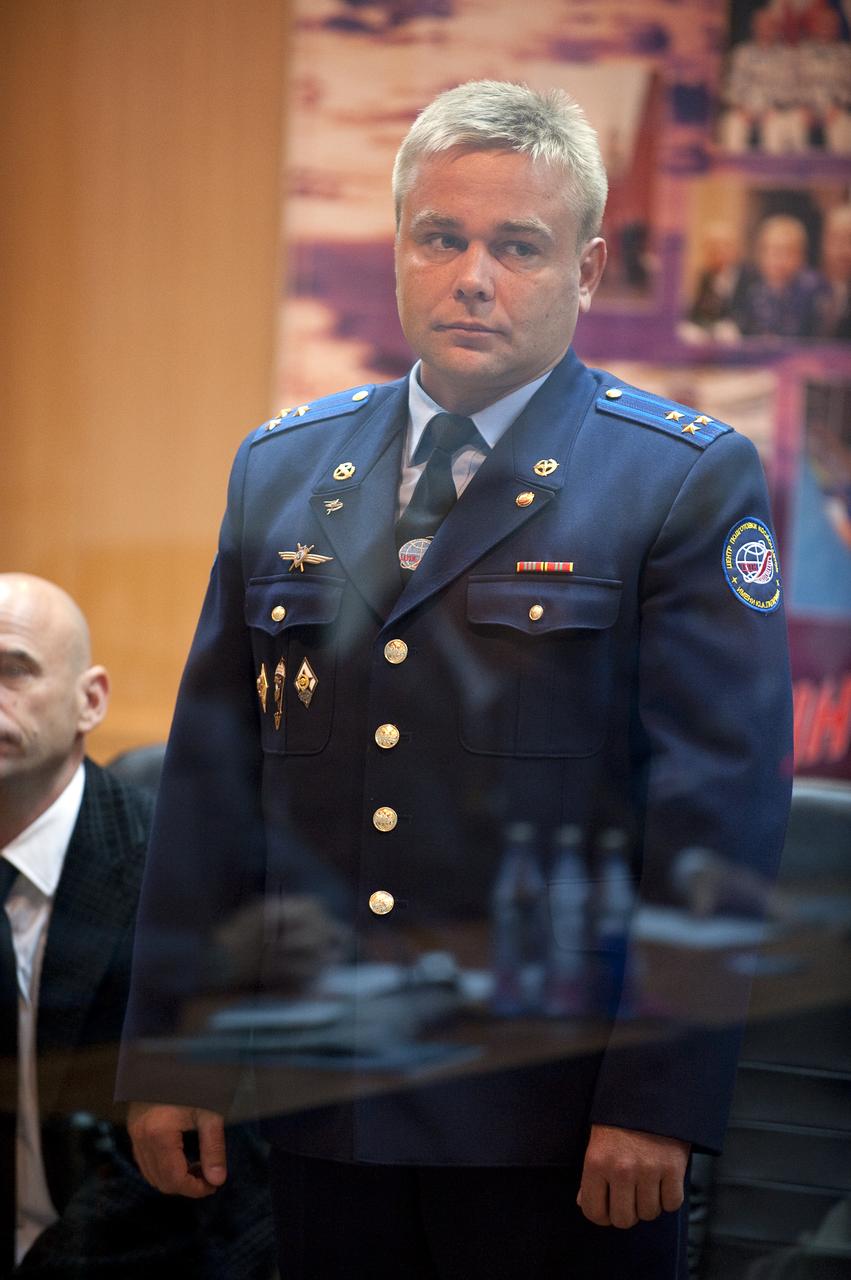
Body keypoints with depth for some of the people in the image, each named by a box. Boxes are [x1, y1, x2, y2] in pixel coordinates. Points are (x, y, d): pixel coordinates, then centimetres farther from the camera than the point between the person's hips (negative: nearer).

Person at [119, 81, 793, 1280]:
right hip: (324, 1106, 4)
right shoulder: (281, 468, 11)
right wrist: (171, 1056, 8)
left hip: (563, 1125, -4)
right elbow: (212, 776, 11)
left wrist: (661, 1098, -15)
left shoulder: (692, 482, -4)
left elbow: (723, 801, -10)